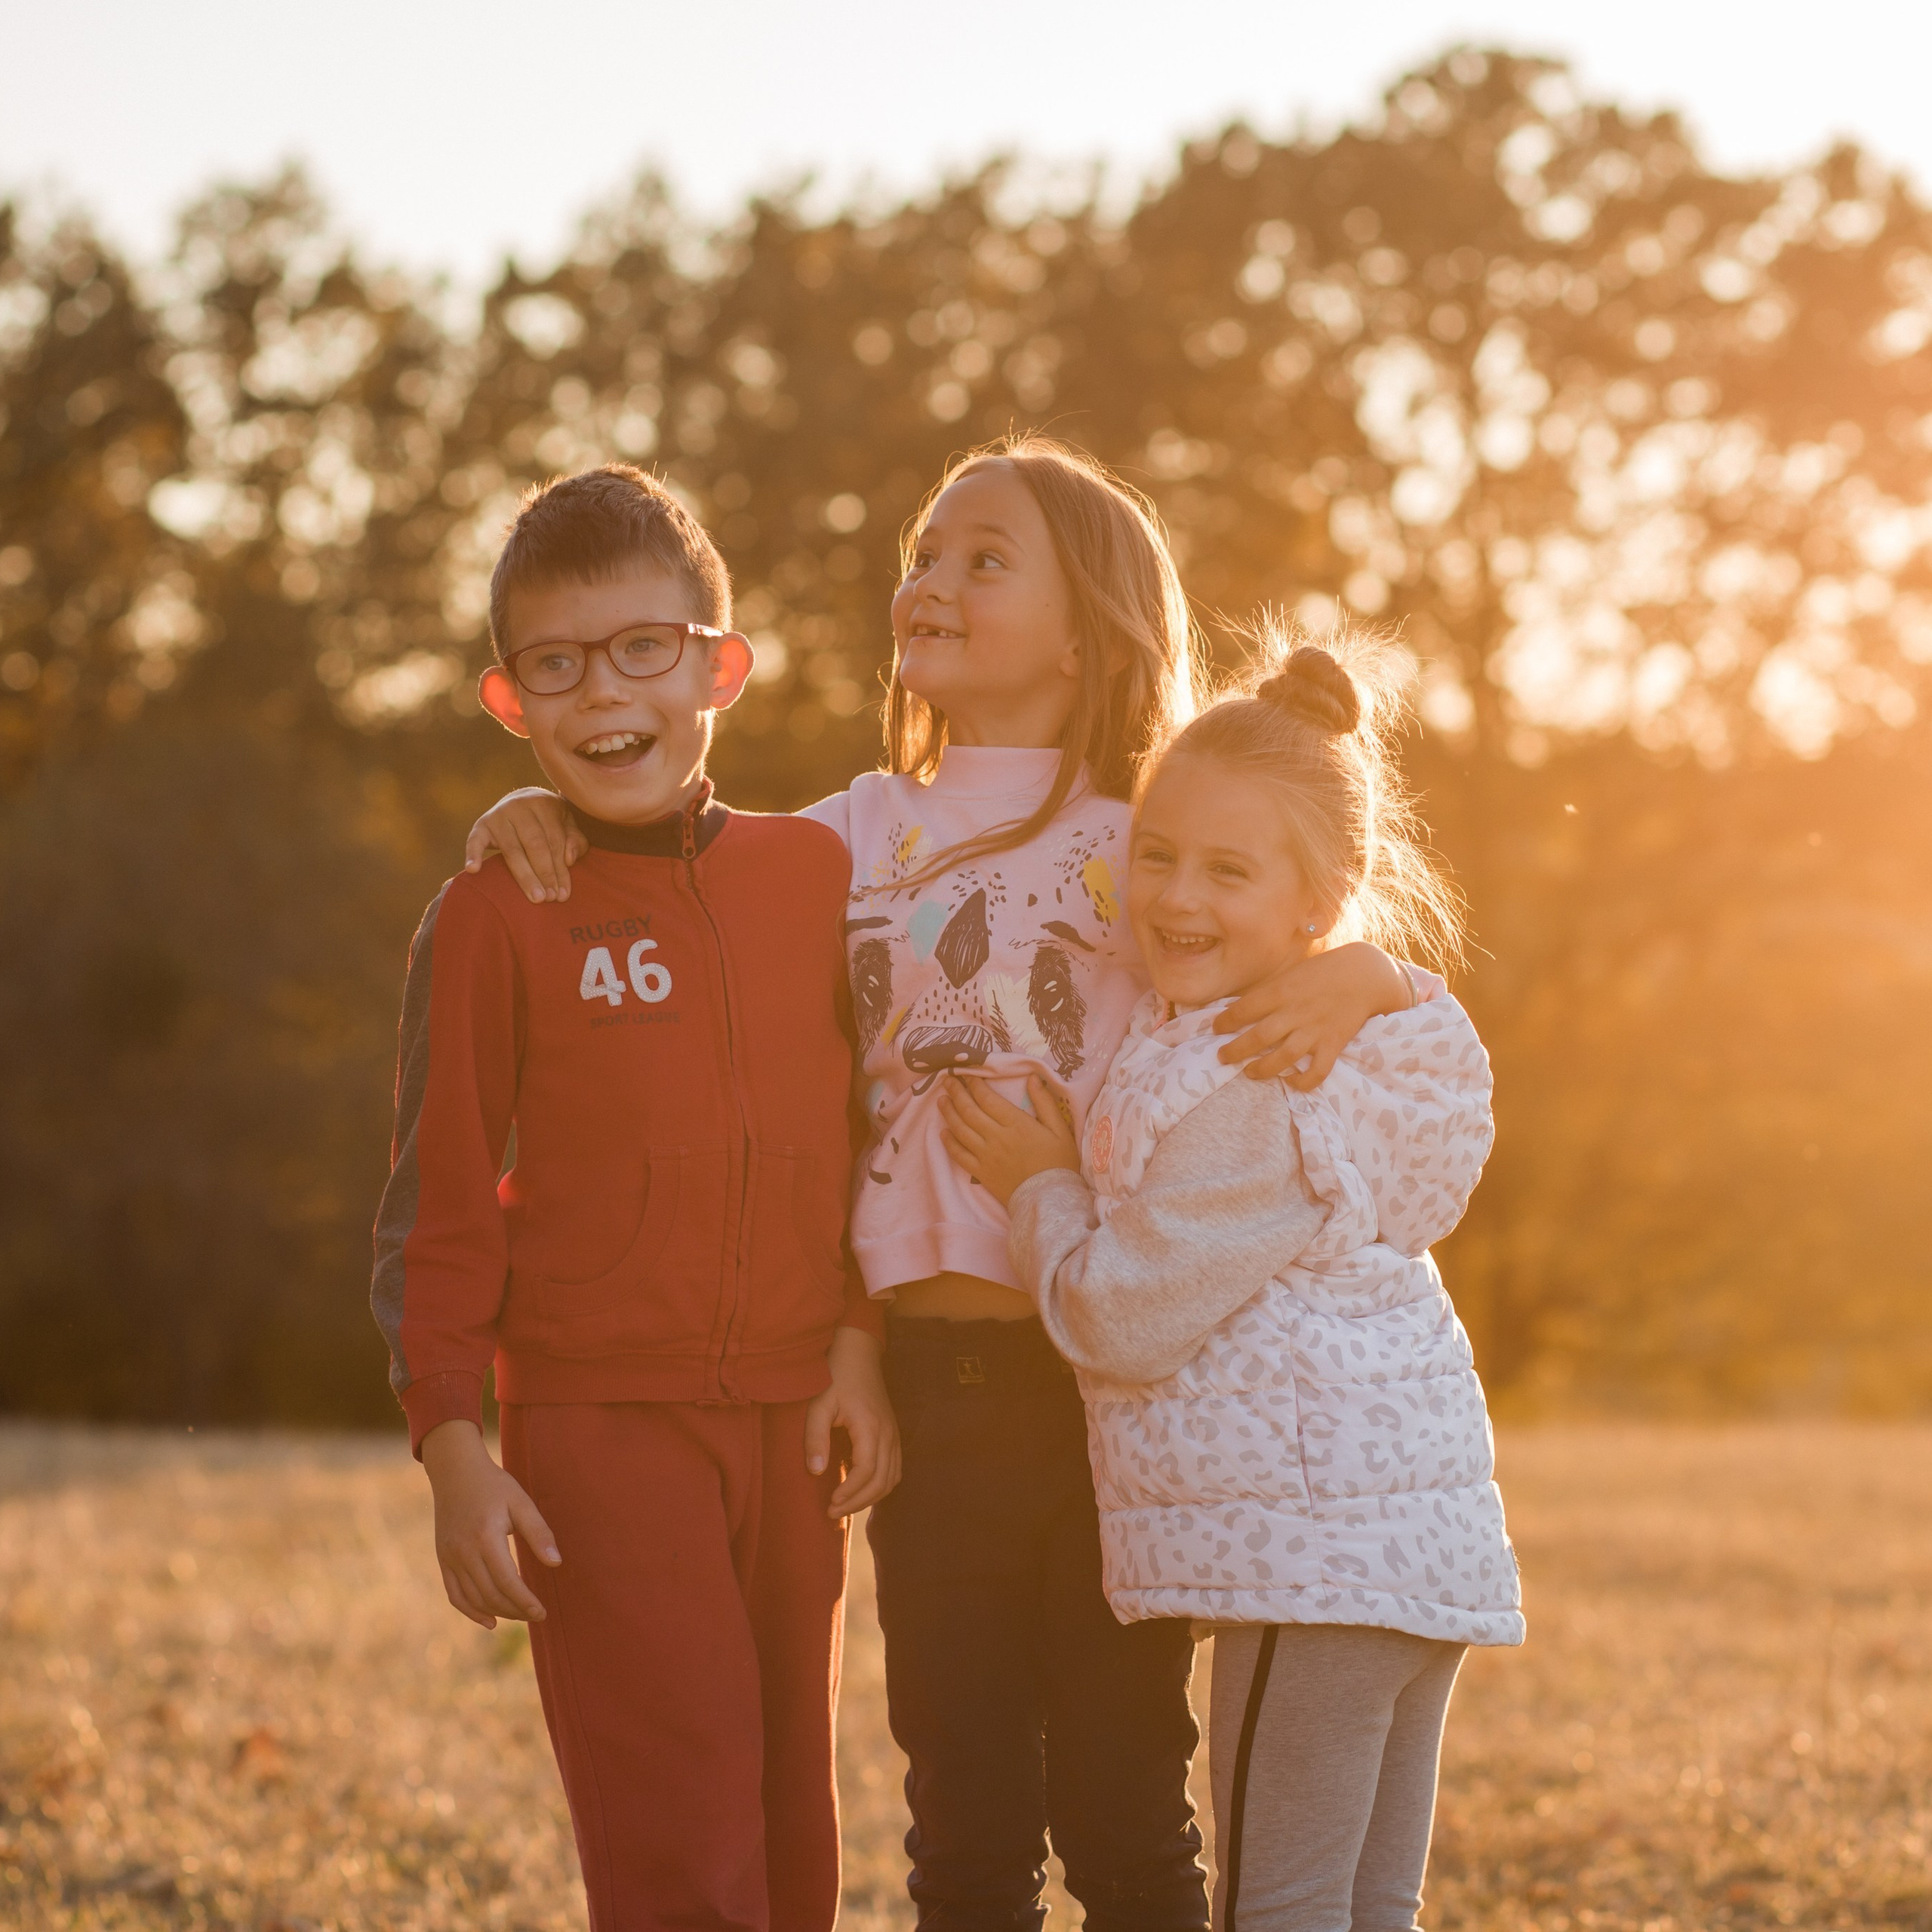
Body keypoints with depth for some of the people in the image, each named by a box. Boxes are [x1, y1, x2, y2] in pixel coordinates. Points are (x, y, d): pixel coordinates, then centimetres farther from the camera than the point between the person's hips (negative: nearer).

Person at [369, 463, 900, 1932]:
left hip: (793, 1422, 4)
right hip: (600, 1424, -4)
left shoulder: (817, 873, 6)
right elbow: (439, 1195, -2)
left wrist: (860, 1341, 1)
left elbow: (869, 1136, 12)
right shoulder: (500, 914, -4)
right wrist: (456, 1448, -7)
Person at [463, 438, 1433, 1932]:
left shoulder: (1147, 844, 1)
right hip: (929, 1371, 3)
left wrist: (1360, 974, -22)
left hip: (1112, 1372, -3)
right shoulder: (858, 835, 11)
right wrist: (544, 817, -1)